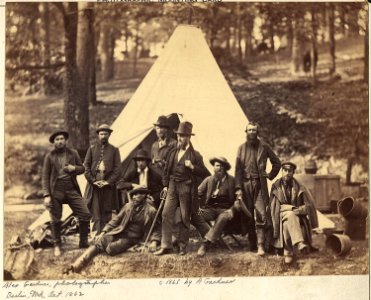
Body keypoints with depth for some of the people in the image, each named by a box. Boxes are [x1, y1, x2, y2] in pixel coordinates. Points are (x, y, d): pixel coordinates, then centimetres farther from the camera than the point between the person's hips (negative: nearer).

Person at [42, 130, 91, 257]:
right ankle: (57, 246, 20)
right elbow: (45, 177, -1)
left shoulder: (73, 153, 9)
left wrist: (74, 168, -8)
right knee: (55, 220, 3)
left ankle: (83, 242, 11)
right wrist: (46, 195, -10)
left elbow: (82, 168, 16)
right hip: (56, 190, -2)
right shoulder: (49, 156, 1)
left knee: (85, 215, -5)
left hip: (72, 189, 2)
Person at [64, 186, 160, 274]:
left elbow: (156, 229, 6)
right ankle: (76, 266, -33)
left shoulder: (151, 211, -1)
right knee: (98, 244, -23)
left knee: (110, 248, -30)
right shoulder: (128, 206, 11)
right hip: (118, 233, 3)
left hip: (131, 239, -3)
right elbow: (115, 220, 14)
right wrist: (103, 233, 5)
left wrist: (154, 241, -11)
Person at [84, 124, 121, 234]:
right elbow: (86, 166, 7)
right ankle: (98, 234, -2)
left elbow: (117, 168, 4)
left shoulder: (114, 150, 9)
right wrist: (93, 180, -5)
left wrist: (109, 181, -8)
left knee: (107, 213, 1)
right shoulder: (92, 148, 11)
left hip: (108, 185, 0)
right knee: (95, 213, -3)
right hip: (94, 184, 0)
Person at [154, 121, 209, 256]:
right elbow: (166, 170, 20)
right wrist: (165, 185, 12)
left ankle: (183, 247, 13)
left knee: (185, 218, 2)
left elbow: (205, 173, -4)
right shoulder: (173, 152, 12)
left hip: (186, 188, -4)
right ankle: (166, 246, -2)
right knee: (166, 214, -5)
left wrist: (192, 167, -17)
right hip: (172, 186, 4)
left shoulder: (195, 155, -2)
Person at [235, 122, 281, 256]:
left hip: (260, 184, -2)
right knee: (248, 216, 7)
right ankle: (252, 244, 16)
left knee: (261, 215, -12)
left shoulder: (264, 147, 5)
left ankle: (260, 246, -16)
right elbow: (238, 169, 5)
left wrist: (270, 176, 5)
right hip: (245, 183, 2)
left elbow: (277, 163, 16)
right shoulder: (242, 148, 9)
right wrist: (238, 188, -3)